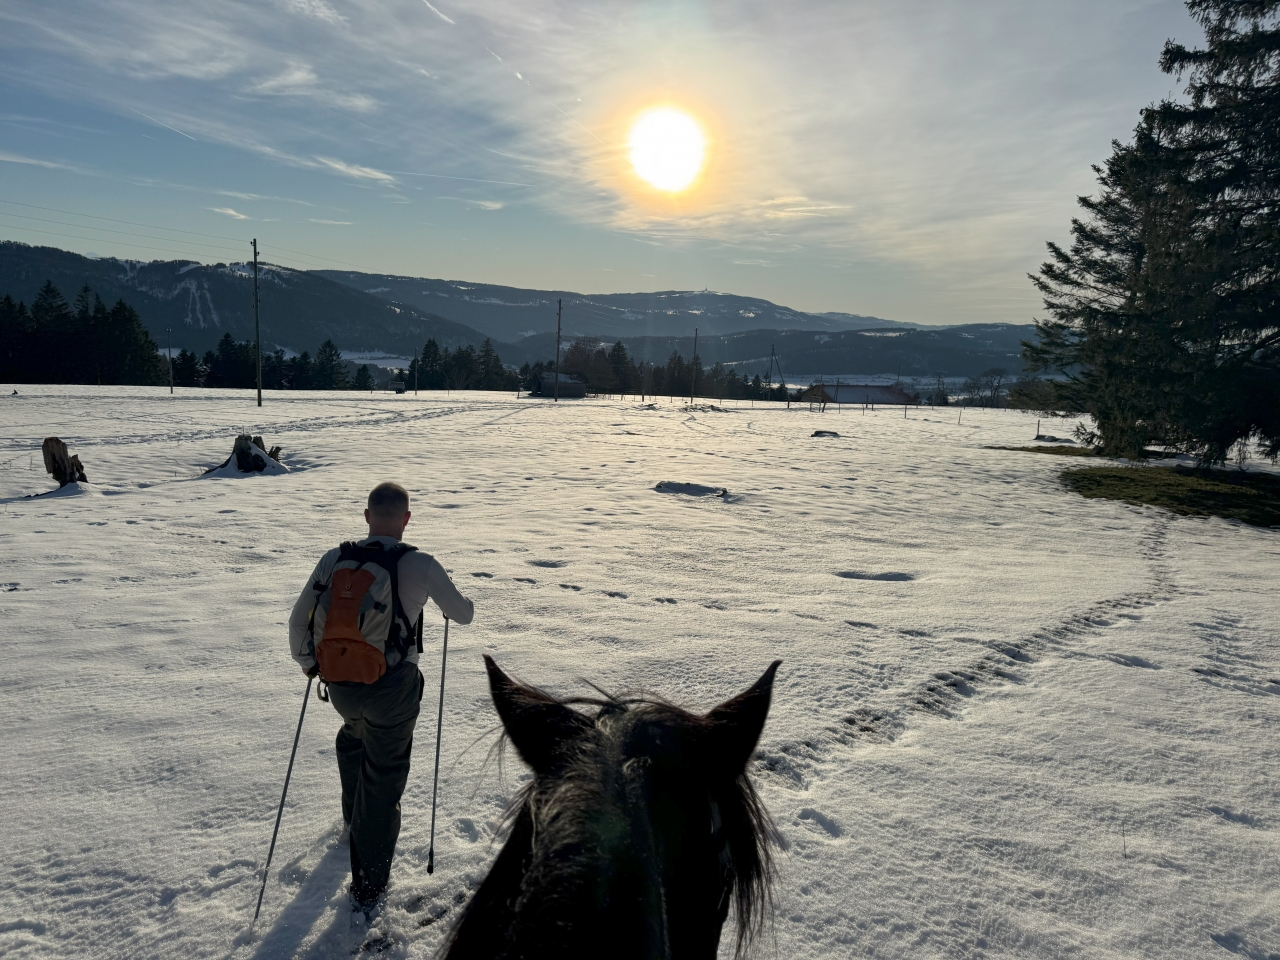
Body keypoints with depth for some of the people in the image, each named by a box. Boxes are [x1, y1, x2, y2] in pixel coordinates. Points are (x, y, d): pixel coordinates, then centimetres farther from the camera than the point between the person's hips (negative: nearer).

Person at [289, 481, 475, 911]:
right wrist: (452, 597, 24)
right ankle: (368, 886, 22)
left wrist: (307, 662, 23)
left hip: (340, 685, 4)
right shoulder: (420, 565, -13)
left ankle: (354, 822, 54)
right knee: (383, 780, 12)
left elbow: (298, 621, 5)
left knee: (354, 738, 35)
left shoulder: (334, 559, -3)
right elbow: (463, 615, 1)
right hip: (393, 688, -4)